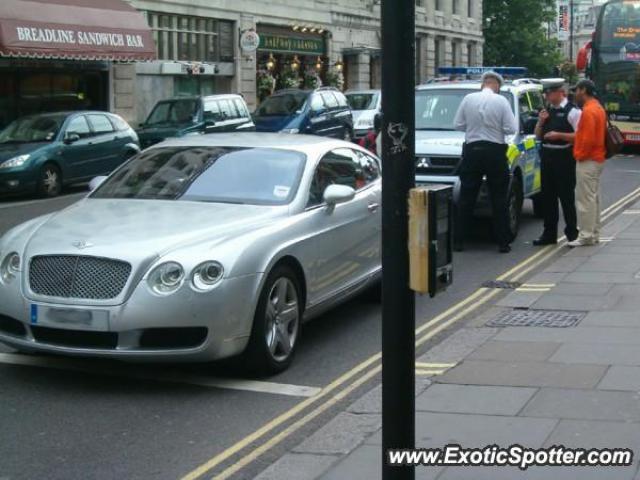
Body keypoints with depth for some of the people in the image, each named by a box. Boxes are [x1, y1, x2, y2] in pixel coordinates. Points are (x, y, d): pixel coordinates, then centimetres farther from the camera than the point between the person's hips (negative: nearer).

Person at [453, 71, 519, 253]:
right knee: (499, 199, 5)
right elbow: (511, 129, -7)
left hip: (472, 151, 2)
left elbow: (458, 124, 4)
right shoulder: (501, 101, -6)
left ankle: (458, 241, 7)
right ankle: (503, 242, 5)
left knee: (466, 198, 7)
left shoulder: (468, 99, -1)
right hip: (495, 152, -2)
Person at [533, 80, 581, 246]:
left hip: (564, 157, -7)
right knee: (548, 196, 11)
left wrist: (559, 135, -20)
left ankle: (572, 233, 7)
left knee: (566, 197, -2)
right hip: (547, 156, 7)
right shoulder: (547, 111, 14)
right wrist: (540, 122, 1)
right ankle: (549, 234, 19)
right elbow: (538, 135, 19)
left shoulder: (572, 111, -9)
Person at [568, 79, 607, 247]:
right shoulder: (598, 108, 15)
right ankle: (594, 234, 19)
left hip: (588, 161, -11)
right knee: (593, 198, 14)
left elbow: (588, 139, -23)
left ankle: (586, 235, -7)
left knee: (585, 199, -8)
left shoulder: (589, 110, -17)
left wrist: (580, 155, -12)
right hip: (597, 159, 11)